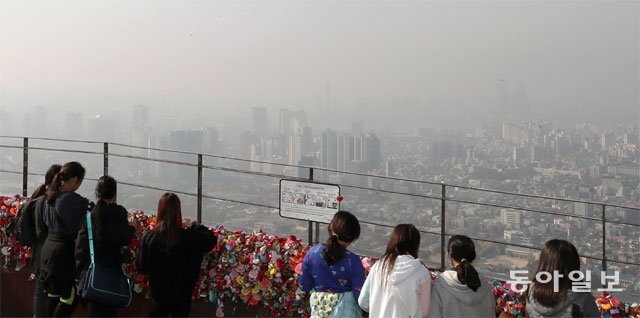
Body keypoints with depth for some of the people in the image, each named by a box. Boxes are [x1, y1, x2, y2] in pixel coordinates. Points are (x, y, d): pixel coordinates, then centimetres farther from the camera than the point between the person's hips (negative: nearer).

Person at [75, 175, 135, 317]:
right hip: (112, 267, -1)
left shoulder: (88, 213, -5)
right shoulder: (120, 212, -9)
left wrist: (79, 268, 5)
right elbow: (125, 239, -11)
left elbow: (80, 244, -4)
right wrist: (132, 228, 9)